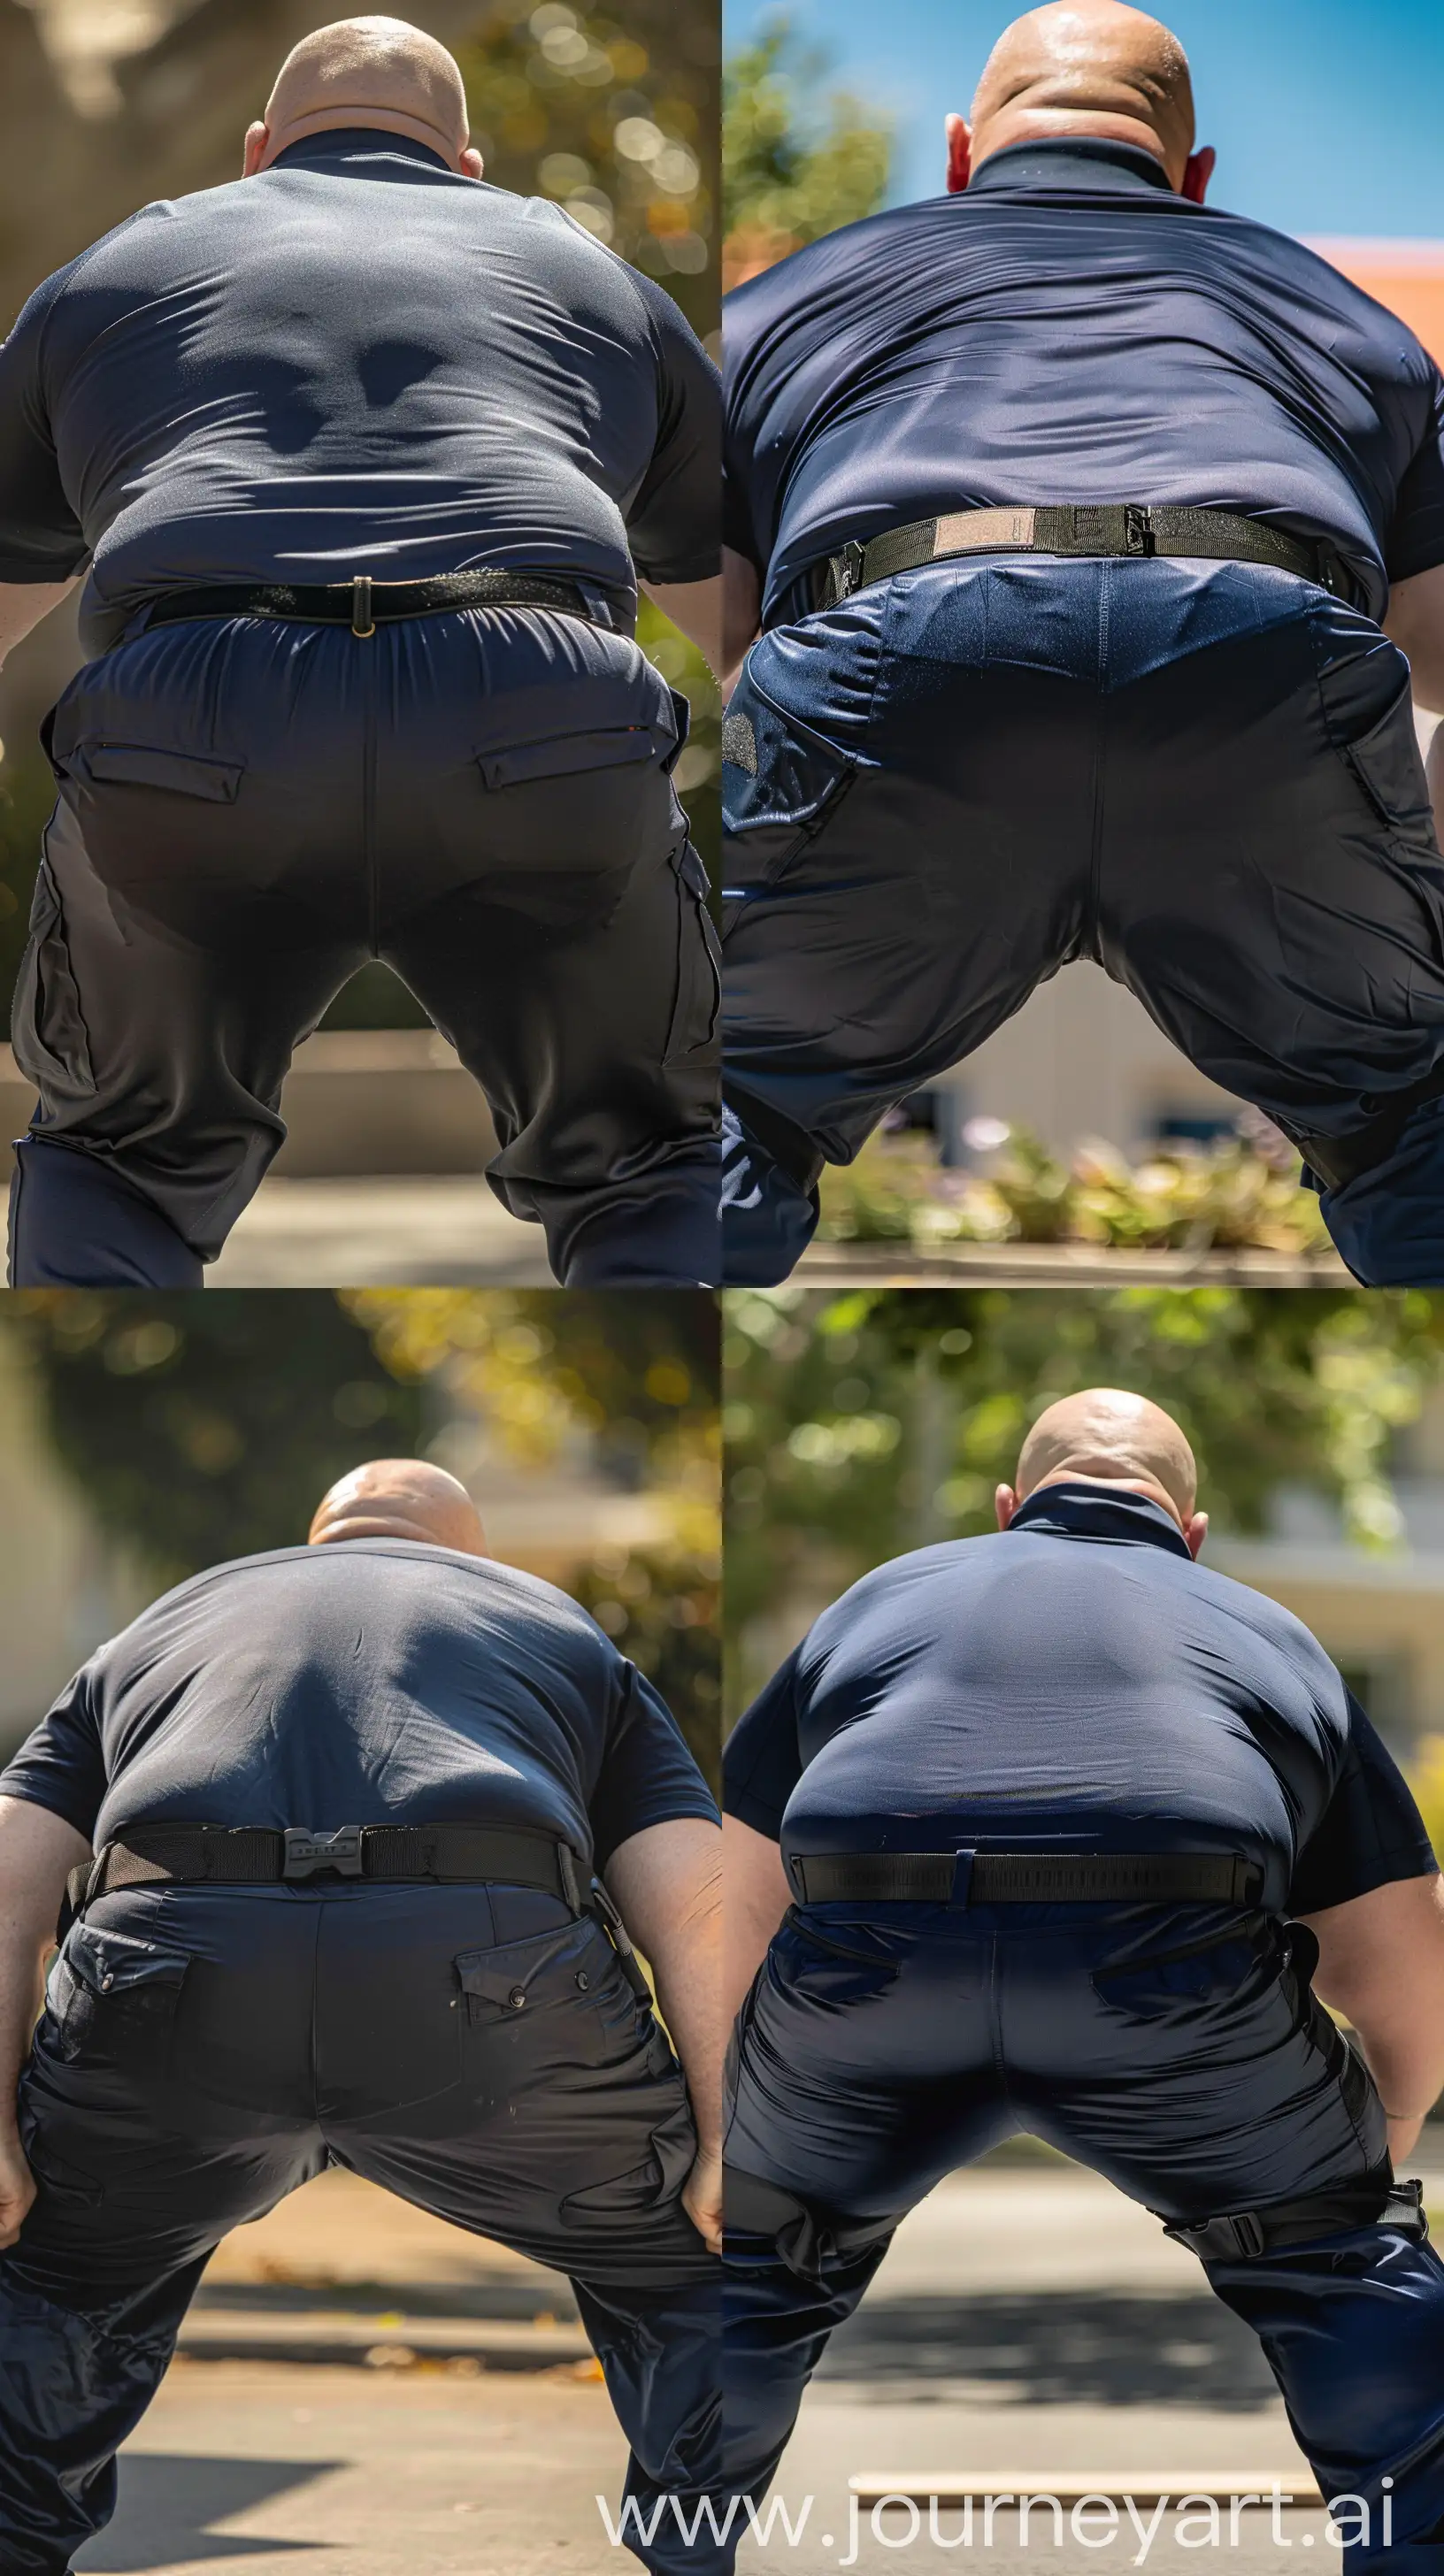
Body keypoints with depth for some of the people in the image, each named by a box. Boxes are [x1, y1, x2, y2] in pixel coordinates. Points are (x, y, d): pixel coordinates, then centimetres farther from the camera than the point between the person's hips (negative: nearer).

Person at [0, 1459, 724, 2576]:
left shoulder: (161, 1629, 37)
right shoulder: (559, 1626, 35)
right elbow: (695, 1900, 16)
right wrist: (730, 2149, 12)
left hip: (170, 1973, 1)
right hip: (483, 1971, -1)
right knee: (676, 2264, 24)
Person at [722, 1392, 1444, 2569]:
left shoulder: (881, 1602, 35)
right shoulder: (1269, 1636, 34)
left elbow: (722, 1930, 33)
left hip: (863, 1969, 1)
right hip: (1171, 1968, -1)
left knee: (770, 2251, 29)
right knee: (1344, 2252, 24)